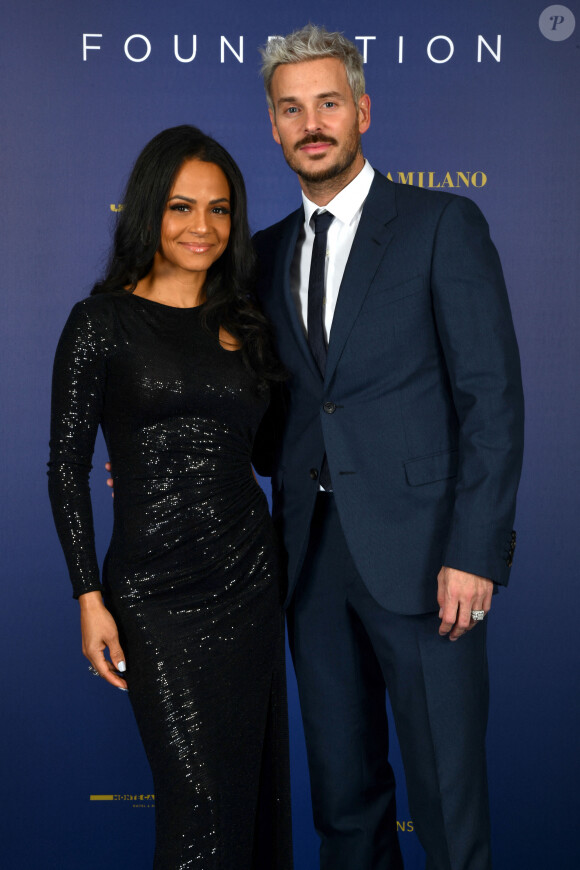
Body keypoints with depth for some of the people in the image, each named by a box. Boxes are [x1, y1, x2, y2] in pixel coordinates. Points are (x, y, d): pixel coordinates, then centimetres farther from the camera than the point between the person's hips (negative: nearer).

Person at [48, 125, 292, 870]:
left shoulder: (243, 325, 10)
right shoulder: (101, 322, -4)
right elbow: (67, 466, -4)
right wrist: (89, 598, -8)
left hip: (251, 576, 5)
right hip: (156, 593, -4)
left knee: (259, 784, 11)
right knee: (202, 798, -3)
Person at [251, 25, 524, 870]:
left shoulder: (444, 223, -1)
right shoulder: (269, 252, 14)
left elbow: (492, 393, -8)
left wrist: (474, 550, -15)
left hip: (418, 552, -5)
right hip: (313, 555, 5)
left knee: (448, 795, 2)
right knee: (343, 795, 15)